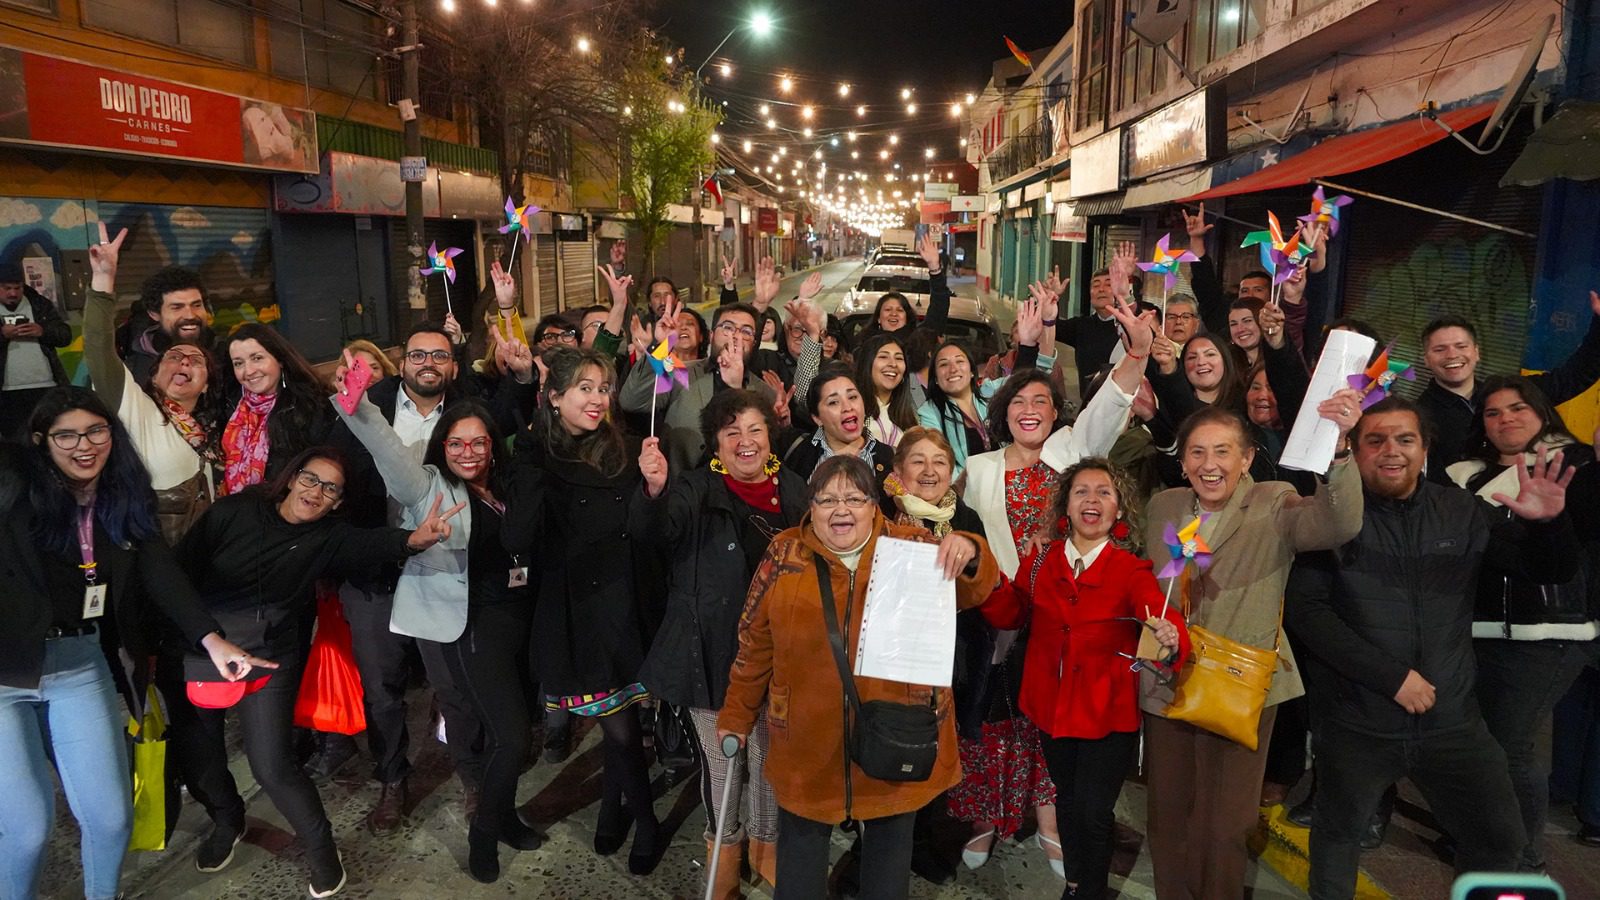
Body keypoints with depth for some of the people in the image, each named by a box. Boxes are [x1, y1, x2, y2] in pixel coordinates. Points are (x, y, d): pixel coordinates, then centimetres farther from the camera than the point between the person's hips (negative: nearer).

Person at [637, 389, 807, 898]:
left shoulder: (793, 490, 3)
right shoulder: (697, 489, -7)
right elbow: (662, 533, -28)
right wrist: (656, 490, -48)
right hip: (713, 648, -2)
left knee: (770, 756, 14)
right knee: (721, 756, 11)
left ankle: (765, 842, 38)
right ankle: (724, 841, 36)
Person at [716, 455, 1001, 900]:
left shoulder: (912, 548, -4)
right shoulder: (785, 555, -3)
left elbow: (973, 590, -5)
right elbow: (755, 645, 4)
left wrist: (968, 554, -27)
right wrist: (737, 714, 10)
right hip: (809, 743, 0)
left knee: (891, 836, 19)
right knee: (801, 840, 16)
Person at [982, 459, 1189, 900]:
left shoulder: (1130, 570, -9)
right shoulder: (1042, 560, 0)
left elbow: (1162, 614, -27)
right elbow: (1007, 614, -2)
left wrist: (1170, 638, -50)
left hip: (1107, 712, -3)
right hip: (1052, 706, 3)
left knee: (1094, 813, 3)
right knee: (1068, 802, 21)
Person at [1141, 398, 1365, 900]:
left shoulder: (1274, 506, -8)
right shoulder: (1162, 507, 5)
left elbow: (1339, 524, -29)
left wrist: (1336, 446, -44)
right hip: (1166, 684, 4)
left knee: (1223, 826, 7)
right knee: (1166, 814, 15)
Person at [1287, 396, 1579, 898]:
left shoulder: (1461, 512, 2)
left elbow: (1552, 571, 6)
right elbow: (1306, 611, -16)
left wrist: (1549, 522, -16)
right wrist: (1393, 677, -19)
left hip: (1452, 720, 3)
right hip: (1357, 722, -2)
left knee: (1500, 838, 13)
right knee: (1338, 831, 15)